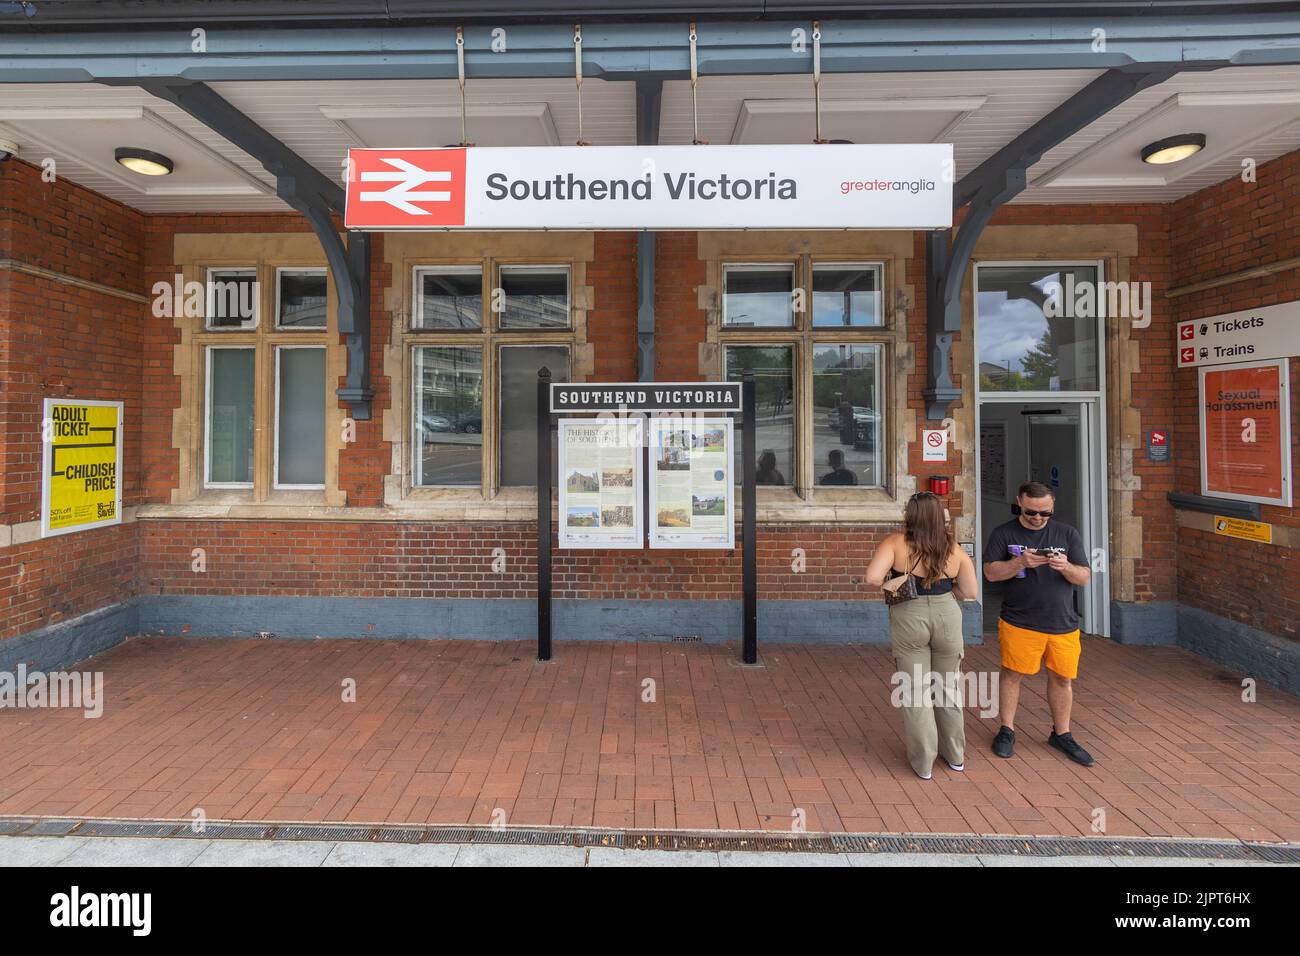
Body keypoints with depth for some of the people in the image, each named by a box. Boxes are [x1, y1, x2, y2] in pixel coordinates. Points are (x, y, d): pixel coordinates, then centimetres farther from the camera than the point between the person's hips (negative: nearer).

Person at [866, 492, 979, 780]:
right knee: (948, 687, 21)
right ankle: (955, 755, 37)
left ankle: (923, 763, 21)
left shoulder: (896, 543, -12)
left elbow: (873, 578, -22)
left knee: (915, 691, 10)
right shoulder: (955, 550, -1)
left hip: (908, 619, -3)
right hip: (947, 616, 3)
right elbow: (971, 592, 1)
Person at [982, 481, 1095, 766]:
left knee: (1062, 678, 12)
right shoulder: (1004, 533, -2)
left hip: (1062, 623, 3)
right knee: (1011, 674, 4)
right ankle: (1007, 730, 21)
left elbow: (1085, 578, 2)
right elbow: (990, 572, -7)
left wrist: (1066, 567, -19)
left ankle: (1061, 734, 30)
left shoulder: (1067, 534, 5)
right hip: (1019, 622, -2)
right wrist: (1020, 563, -23)